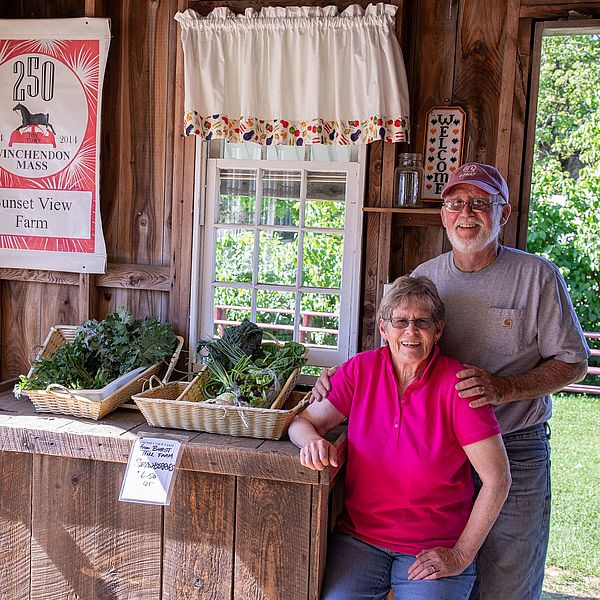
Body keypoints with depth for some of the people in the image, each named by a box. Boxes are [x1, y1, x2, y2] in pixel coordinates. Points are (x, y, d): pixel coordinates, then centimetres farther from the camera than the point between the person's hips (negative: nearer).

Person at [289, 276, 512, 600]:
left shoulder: (457, 384, -10)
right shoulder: (361, 369, 0)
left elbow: (497, 479, -9)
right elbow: (303, 421, 3)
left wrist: (461, 556, -9)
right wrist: (312, 440, -22)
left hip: (434, 551, -1)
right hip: (359, 537, 2)